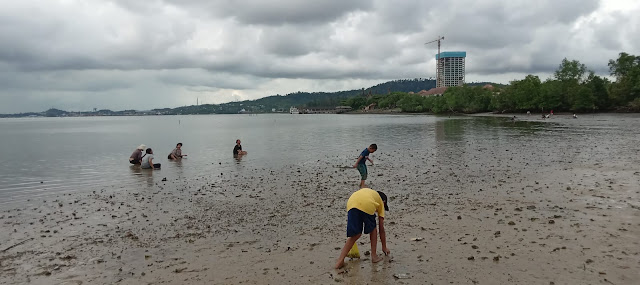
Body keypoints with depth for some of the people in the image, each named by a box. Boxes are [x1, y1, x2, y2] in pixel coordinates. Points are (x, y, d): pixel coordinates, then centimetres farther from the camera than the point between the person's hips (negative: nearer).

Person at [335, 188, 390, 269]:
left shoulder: (365, 191, 45)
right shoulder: (380, 202, 34)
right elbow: (381, 229, 35)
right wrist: (384, 247, 44)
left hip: (351, 203, 3)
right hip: (367, 205, -3)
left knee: (355, 235, 15)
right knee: (373, 229, 27)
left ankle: (340, 260, 9)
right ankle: (374, 256, 29)